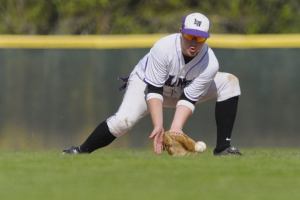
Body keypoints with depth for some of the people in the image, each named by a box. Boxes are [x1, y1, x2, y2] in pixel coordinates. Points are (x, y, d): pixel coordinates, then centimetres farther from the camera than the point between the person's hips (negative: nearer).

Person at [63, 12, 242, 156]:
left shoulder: (210, 64, -28)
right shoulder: (163, 48, -35)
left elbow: (188, 100, -27)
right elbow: (153, 91, -34)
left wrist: (175, 129, -42)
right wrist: (159, 126, -46)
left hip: (180, 90, 4)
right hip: (145, 82, -4)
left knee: (229, 82, -13)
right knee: (124, 120, -32)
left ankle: (223, 147, -13)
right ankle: (81, 151, -14)